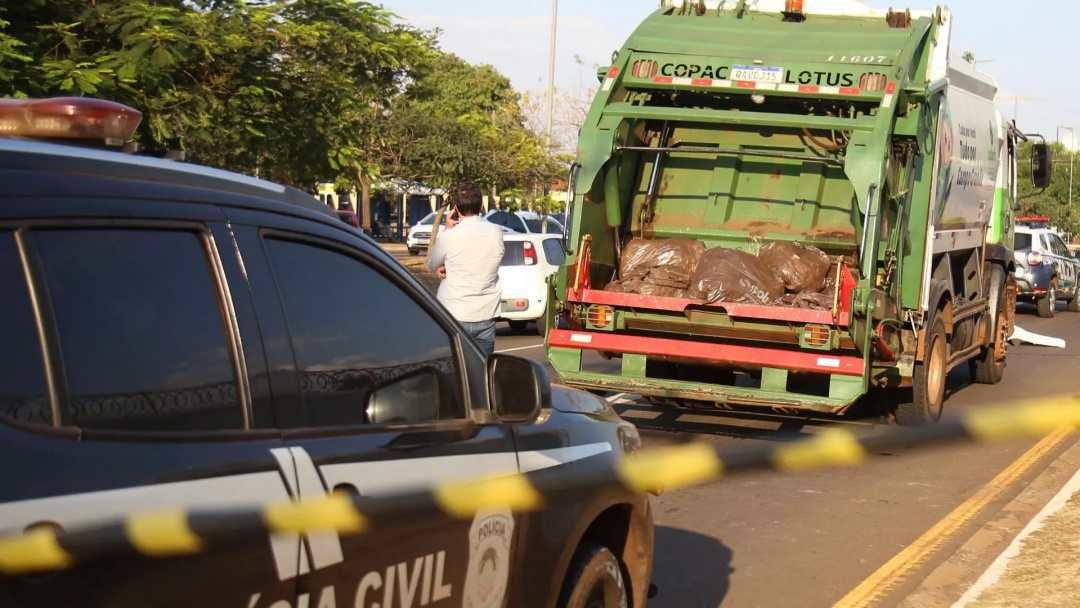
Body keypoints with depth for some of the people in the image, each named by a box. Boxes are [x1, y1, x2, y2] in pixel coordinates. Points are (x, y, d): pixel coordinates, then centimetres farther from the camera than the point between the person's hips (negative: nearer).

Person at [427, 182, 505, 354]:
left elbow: (432, 265, 6)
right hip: (486, 316, 4)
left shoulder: (449, 237, -14)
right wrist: (449, 267, 2)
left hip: (454, 316, -4)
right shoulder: (496, 233, -2)